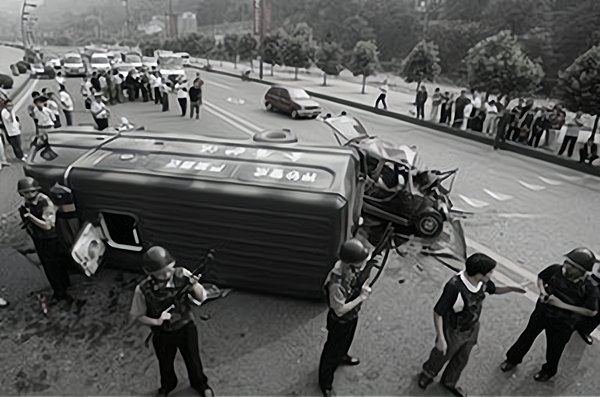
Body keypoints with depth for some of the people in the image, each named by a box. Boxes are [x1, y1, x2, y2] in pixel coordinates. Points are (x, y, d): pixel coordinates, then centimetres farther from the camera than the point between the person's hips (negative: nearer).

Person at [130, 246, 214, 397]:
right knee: (166, 364, 26)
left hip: (186, 329, 0)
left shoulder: (182, 275, -24)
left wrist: (194, 284, -35)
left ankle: (199, 384, 54)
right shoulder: (143, 290, -25)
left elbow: (201, 298, -16)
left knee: (193, 359, 22)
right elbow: (138, 315, -9)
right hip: (163, 335, 0)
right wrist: (156, 322, -25)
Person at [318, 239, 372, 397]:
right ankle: (325, 381, 41)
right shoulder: (336, 283, -43)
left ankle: (341, 357, 65)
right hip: (340, 321, -7)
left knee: (346, 340, 34)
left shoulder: (350, 266, -19)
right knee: (332, 349, 16)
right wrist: (362, 297, -29)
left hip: (352, 315, 8)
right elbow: (340, 310, -32)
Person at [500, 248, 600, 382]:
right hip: (542, 311, 2)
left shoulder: (589, 288, -28)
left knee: (554, 347, 22)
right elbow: (540, 278, -1)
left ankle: (549, 371, 52)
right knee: (528, 336, 20)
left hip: (562, 322, -2)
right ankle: (513, 359, 45)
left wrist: (562, 305, -27)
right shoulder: (555, 270, -21)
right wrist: (542, 291, -20)